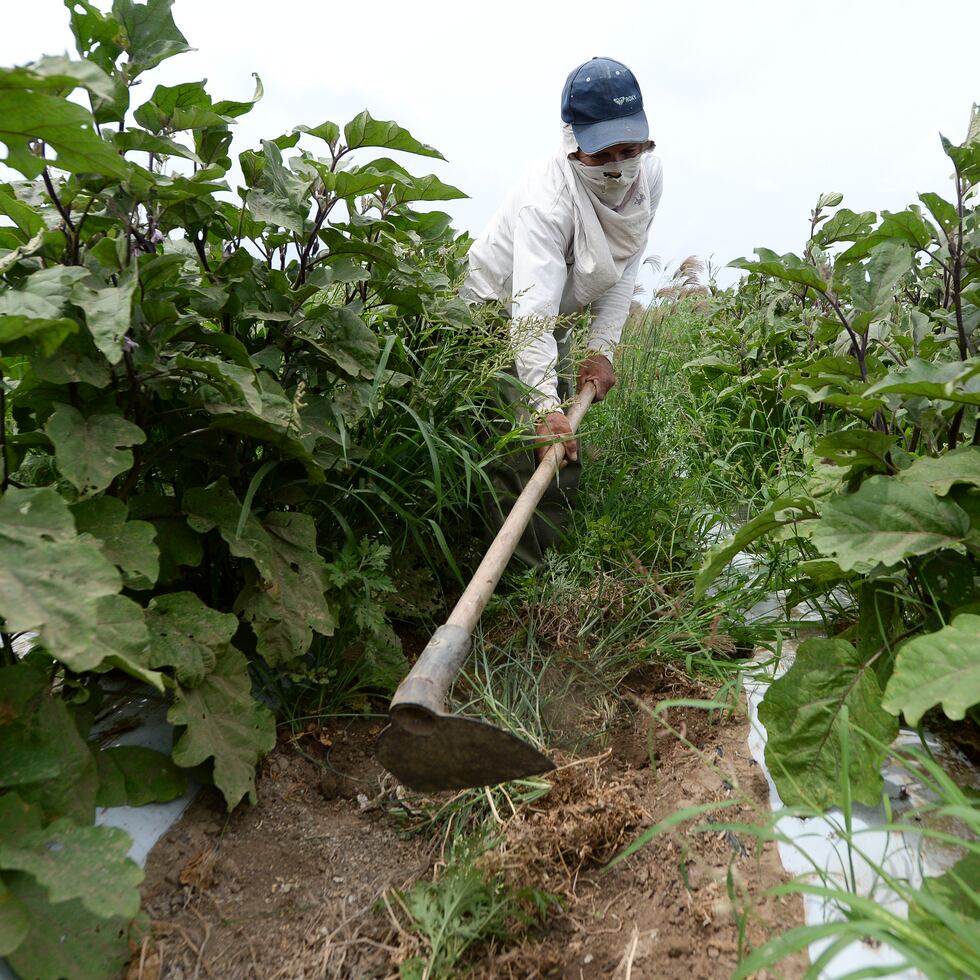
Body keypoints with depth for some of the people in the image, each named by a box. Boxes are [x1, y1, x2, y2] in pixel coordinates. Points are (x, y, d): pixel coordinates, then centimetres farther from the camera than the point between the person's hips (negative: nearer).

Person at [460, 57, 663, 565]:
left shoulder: (649, 175, -11)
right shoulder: (548, 196, -34)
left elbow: (623, 271, -4)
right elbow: (532, 308, -45)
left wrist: (600, 348, -14)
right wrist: (545, 407, -55)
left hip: (559, 323, 7)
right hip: (497, 311, -7)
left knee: (565, 456, 9)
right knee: (527, 450, -20)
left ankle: (545, 569, 23)